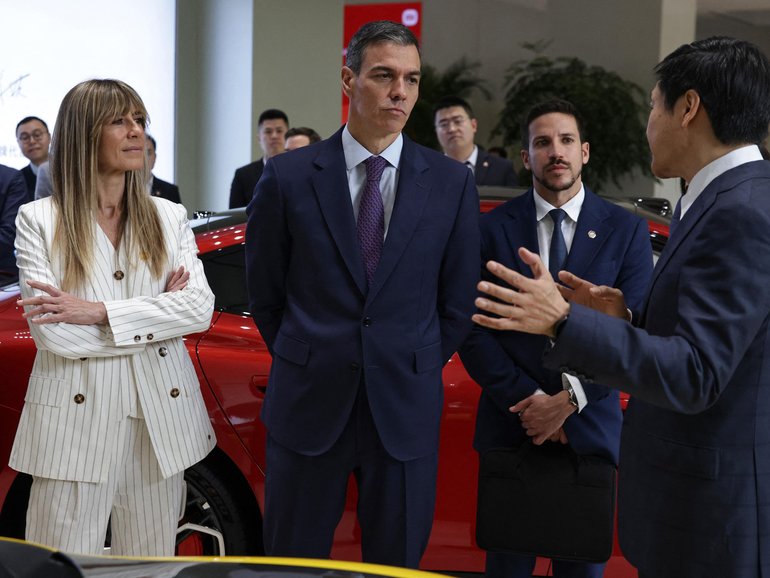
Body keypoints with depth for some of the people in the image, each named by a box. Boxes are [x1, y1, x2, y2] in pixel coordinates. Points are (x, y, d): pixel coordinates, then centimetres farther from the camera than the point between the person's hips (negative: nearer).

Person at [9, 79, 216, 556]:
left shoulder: (169, 217, 8)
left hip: (160, 416, 3)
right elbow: (51, 332, -11)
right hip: (76, 422, -2)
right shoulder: (39, 220, 0)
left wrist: (100, 313, -15)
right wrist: (158, 313, -7)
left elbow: (201, 307, -6)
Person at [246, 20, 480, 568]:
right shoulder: (289, 177, -2)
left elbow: (457, 301, 7)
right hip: (308, 405, 0)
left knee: (397, 562, 12)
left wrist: (414, 369, 6)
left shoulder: (452, 183, 1)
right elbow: (264, 292, 7)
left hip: (406, 411, 1)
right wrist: (307, 363, 9)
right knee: (293, 562, 10)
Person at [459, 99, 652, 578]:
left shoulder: (626, 230, 2)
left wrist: (570, 400, -13)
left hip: (591, 427, 0)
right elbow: (474, 330, -4)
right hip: (509, 426, 0)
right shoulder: (493, 229, 1)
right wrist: (527, 401, -12)